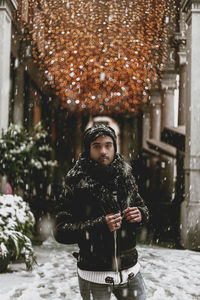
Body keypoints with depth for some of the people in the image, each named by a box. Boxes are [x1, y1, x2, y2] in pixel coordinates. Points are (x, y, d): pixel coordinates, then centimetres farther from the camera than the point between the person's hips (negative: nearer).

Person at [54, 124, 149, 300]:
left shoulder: (126, 177, 2)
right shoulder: (76, 184, -10)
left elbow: (142, 207, 17)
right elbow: (60, 231, -14)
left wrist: (140, 215, -6)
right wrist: (100, 225, -24)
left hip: (130, 271, 4)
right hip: (94, 276, -4)